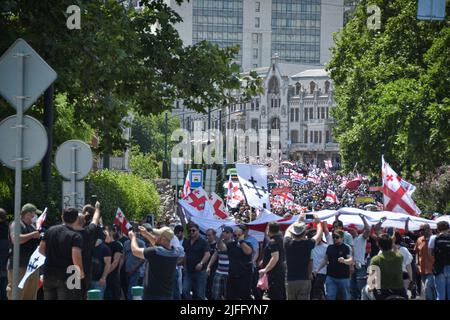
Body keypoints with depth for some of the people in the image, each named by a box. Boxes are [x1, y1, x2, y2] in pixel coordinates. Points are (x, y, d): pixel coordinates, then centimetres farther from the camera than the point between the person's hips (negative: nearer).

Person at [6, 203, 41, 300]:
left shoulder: (32, 226, 21)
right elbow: (15, 239, -26)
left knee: (30, 296, 11)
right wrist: (32, 235, -17)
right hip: (19, 266, -9)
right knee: (16, 295, -11)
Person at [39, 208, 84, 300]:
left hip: (49, 274, 5)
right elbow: (76, 256, -22)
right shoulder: (76, 236, -12)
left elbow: (41, 249, 9)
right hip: (66, 277, -5)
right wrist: (81, 272, -6)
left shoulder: (50, 230, 6)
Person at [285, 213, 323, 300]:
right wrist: (318, 222, 25)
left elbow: (288, 230, 20)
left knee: (291, 299, 10)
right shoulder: (308, 244, -10)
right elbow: (319, 234, 9)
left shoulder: (288, 243, -3)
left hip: (290, 280, 3)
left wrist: (298, 221, 32)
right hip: (304, 280, -3)